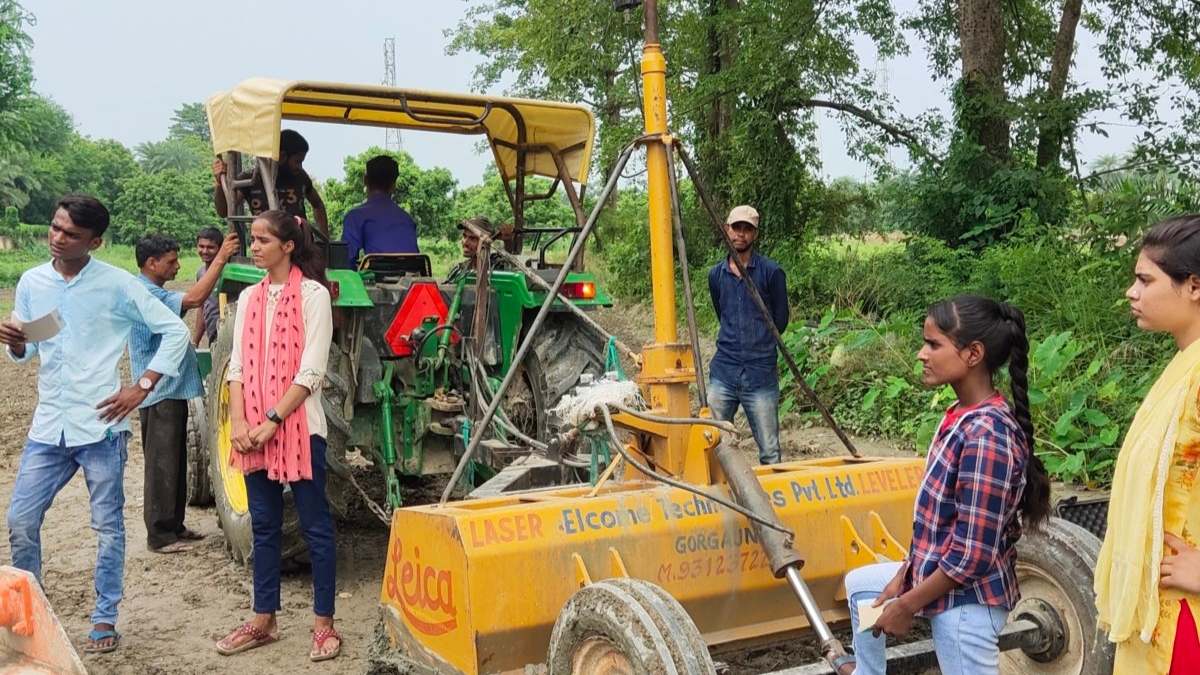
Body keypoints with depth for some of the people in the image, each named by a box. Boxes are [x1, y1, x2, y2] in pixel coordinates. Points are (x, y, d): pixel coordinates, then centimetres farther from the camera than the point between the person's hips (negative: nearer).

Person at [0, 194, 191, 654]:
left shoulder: (117, 284, -7)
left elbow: (175, 331, -4)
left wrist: (142, 386, -9)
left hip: (100, 425, -4)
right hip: (48, 426, 4)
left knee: (107, 525, 6)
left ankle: (105, 618, 20)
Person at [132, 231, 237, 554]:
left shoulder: (155, 293, 15)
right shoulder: (144, 294, -19)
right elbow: (193, 299, -31)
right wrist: (220, 258, -29)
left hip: (173, 390, 10)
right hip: (160, 394, -10)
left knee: (176, 463, 16)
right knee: (162, 465, -3)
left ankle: (174, 526, 25)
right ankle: (160, 536, 4)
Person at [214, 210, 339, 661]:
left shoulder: (313, 295, -6)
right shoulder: (249, 298, 11)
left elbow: (310, 371, -12)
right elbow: (238, 364, 8)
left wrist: (272, 421, -15)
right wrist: (239, 421, -5)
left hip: (299, 427, -6)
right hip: (254, 431, 6)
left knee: (315, 526, 2)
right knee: (264, 526, 13)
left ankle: (324, 623, 11)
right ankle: (264, 620, 23)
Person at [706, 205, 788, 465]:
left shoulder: (771, 272, -3)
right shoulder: (716, 274, 9)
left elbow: (780, 321, 6)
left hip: (761, 376, -3)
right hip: (723, 374, 3)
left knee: (769, 451, 3)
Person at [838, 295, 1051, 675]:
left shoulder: (986, 435, -28)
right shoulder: (963, 417, 1)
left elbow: (972, 555, -26)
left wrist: (906, 605, -16)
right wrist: (905, 573, 9)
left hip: (965, 599, -10)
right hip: (942, 578, 10)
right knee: (860, 584, 27)